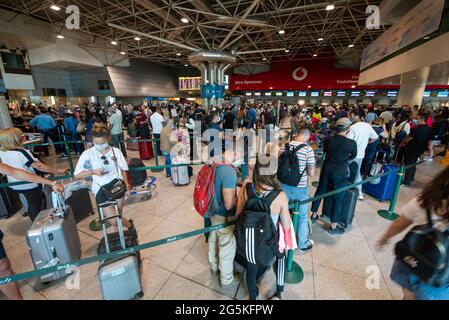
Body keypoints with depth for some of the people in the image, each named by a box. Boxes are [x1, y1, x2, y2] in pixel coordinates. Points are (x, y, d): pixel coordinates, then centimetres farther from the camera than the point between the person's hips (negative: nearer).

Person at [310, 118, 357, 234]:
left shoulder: (328, 139, -7)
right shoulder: (352, 143, -14)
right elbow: (353, 156, 6)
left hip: (326, 169, 4)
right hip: (340, 172, -3)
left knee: (320, 191, 18)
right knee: (338, 198, 9)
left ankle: (314, 215, 33)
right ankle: (333, 226, 20)